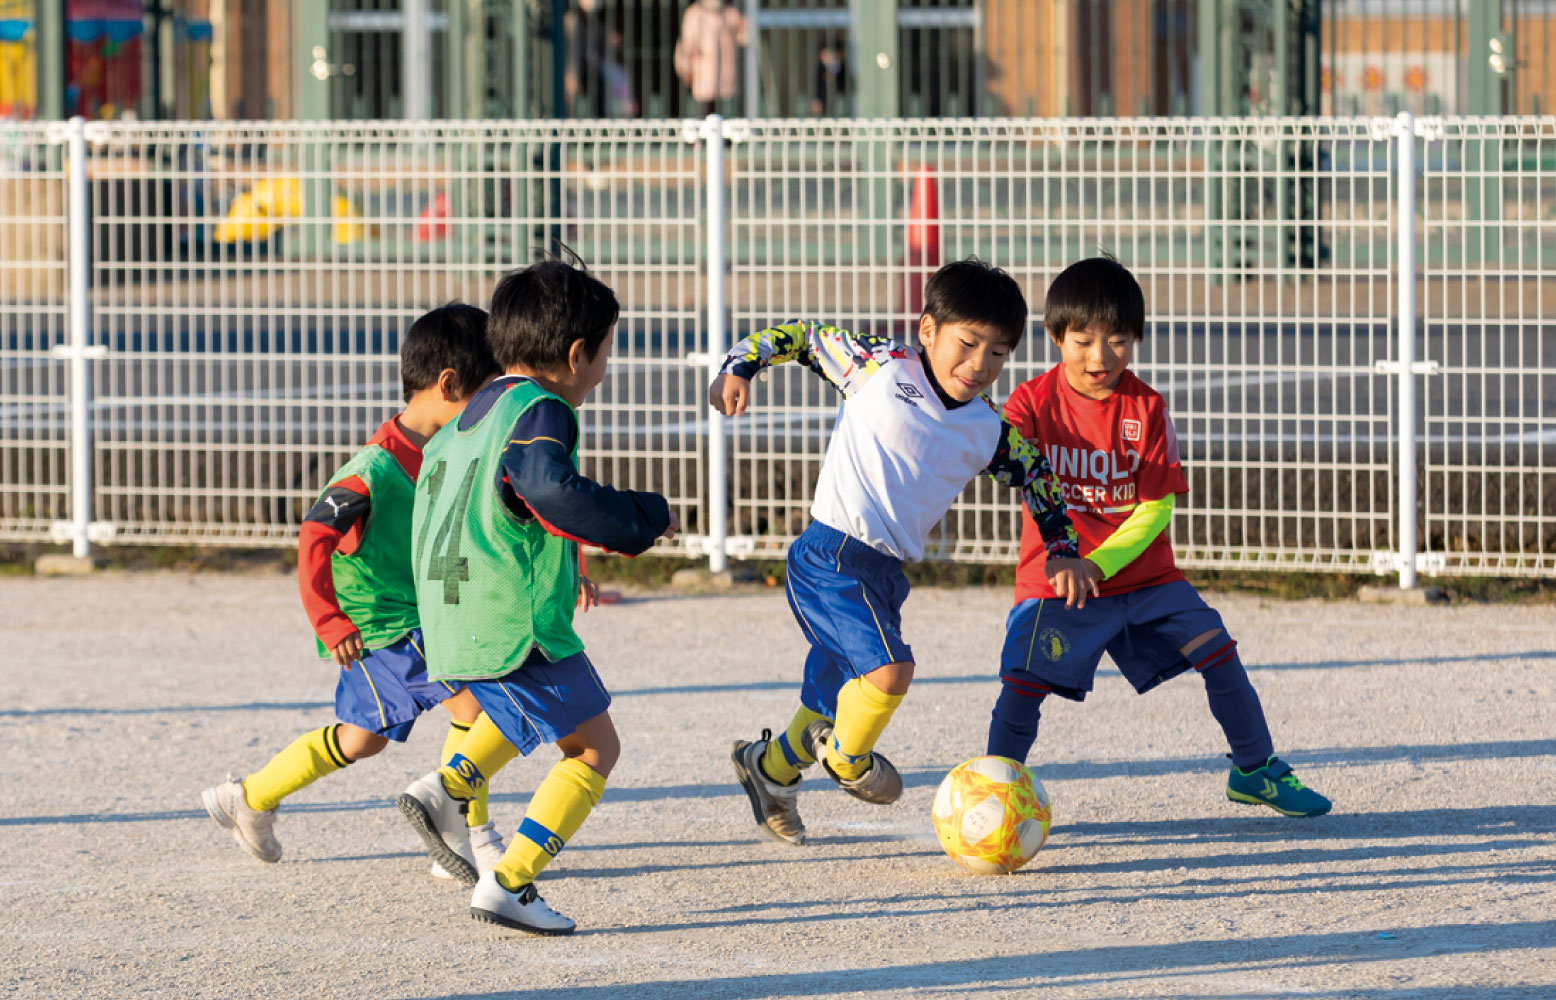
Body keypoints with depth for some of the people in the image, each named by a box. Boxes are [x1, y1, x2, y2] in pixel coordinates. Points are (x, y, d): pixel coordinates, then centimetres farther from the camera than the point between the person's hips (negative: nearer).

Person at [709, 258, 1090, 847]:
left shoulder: (989, 433, 8)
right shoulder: (880, 367, -5)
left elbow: (1038, 474, 22)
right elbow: (805, 337, 7)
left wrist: (1063, 551, 13)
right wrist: (739, 367, -1)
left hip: (888, 572, 6)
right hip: (831, 554, -6)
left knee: (831, 701, 13)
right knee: (889, 670, -22)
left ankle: (771, 767, 40)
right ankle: (847, 759, 7)